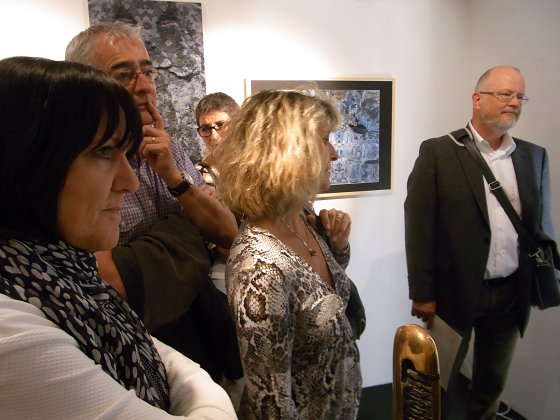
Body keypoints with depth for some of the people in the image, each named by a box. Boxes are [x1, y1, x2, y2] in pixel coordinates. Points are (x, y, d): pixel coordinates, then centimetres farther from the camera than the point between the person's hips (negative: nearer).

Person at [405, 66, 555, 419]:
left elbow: (543, 224, 11)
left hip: (512, 295, 4)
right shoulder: (438, 153, -9)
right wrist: (422, 294, -11)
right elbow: (419, 227, -11)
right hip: (454, 292, -4)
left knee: (493, 382, 20)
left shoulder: (535, 157, 6)